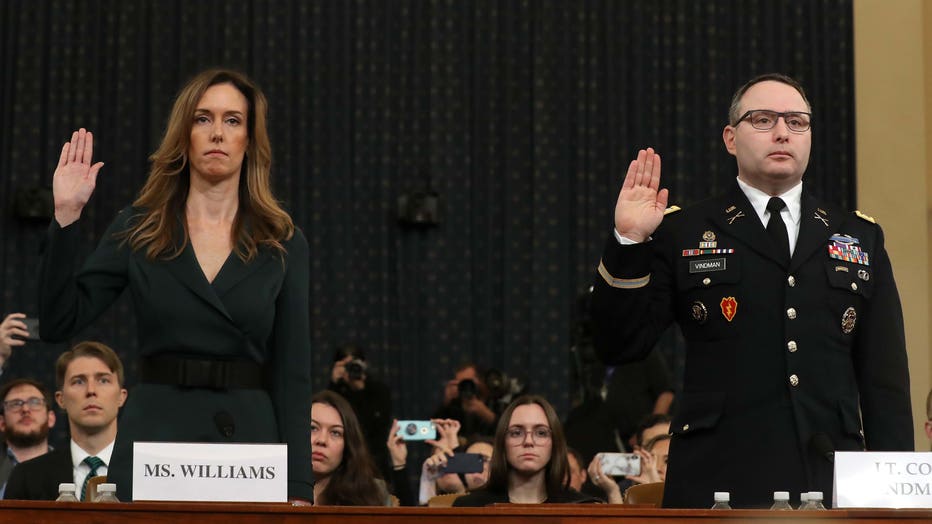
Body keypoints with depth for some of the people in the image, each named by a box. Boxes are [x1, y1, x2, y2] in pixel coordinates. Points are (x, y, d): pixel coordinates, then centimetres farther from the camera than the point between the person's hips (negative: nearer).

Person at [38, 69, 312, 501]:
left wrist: (297, 490, -5)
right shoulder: (137, 230, 5)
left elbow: (292, 373, 2)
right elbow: (57, 323, -2)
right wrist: (66, 216, -10)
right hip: (156, 442, 0)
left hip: (250, 443, 0)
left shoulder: (283, 244, 4)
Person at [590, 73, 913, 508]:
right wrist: (629, 242, -7)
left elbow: (885, 378, 13)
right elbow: (619, 347, 3)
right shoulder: (683, 234, 9)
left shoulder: (861, 239, 16)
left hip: (831, 484, 2)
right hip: (717, 485, -2)